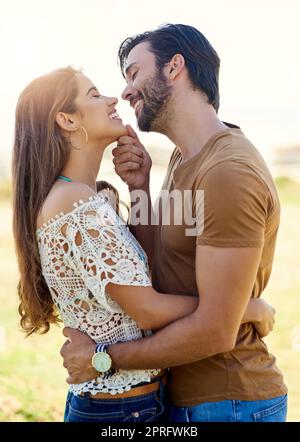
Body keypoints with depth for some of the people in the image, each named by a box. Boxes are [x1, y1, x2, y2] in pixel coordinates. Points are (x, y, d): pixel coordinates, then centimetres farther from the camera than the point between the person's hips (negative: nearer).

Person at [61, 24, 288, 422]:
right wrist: (139, 189, -6)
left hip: (229, 402, -8)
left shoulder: (228, 172, -24)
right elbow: (155, 269, 7)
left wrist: (103, 357, -15)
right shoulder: (182, 159, 8)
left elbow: (215, 331, -25)